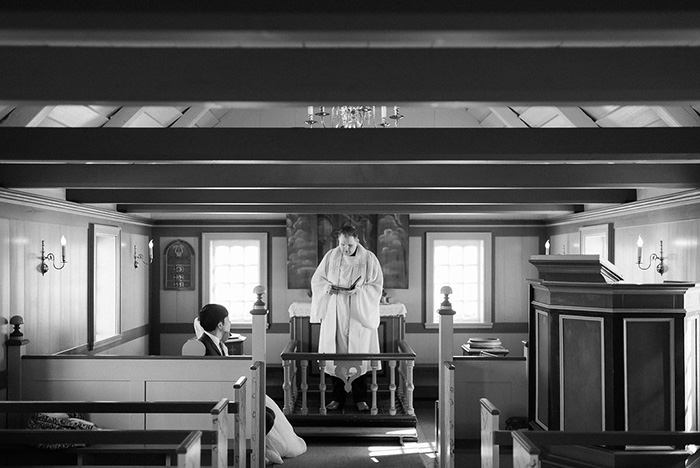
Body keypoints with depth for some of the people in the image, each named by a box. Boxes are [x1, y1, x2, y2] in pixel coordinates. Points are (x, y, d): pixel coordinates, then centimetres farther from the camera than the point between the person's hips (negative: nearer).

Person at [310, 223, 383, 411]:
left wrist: (360, 289, -19)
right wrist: (327, 286, -12)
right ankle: (337, 398, 15)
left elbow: (377, 285, -2)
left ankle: (360, 398, 14)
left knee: (359, 354, 1)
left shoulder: (369, 258, -3)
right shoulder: (330, 256, 2)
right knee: (335, 354, 3)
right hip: (334, 314, 2)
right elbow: (316, 279, 9)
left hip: (359, 314, -2)